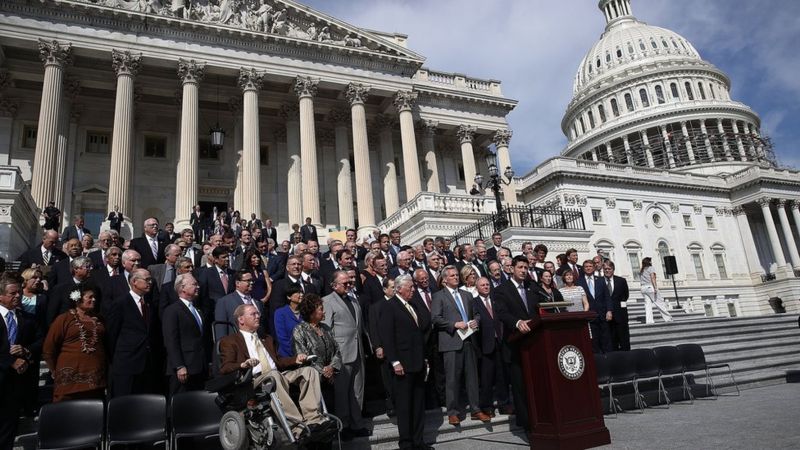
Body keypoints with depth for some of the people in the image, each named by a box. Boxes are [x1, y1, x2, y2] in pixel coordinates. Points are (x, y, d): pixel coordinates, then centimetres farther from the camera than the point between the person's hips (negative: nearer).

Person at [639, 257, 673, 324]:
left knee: (648, 304, 3)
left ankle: (649, 320, -4)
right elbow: (652, 278, -15)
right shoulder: (651, 268, -4)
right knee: (660, 303, 2)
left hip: (643, 288, 6)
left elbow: (641, 280, 14)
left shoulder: (640, 270, 16)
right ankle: (668, 318, 8)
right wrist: (655, 288, -20)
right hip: (651, 287, -6)